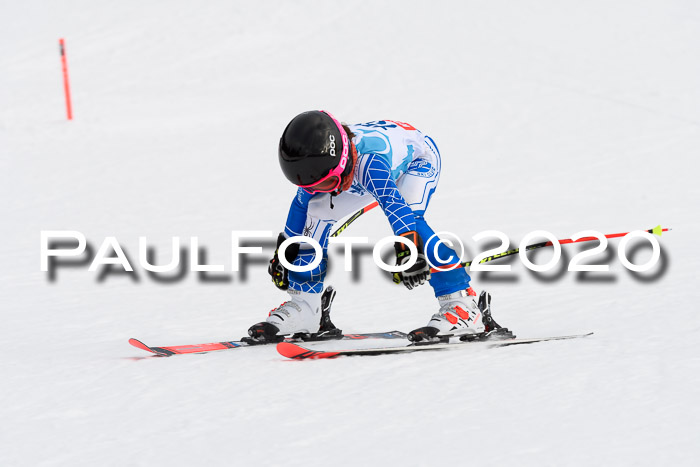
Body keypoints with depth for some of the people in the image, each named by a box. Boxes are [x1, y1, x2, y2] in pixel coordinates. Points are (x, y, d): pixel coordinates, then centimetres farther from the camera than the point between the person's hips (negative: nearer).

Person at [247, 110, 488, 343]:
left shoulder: (369, 162, -45)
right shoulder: (320, 163, -22)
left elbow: (392, 201, -60)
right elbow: (301, 203, -3)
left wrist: (408, 249, -73)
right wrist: (286, 247, 5)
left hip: (419, 158, -7)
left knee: (408, 217, -35)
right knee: (317, 211, -5)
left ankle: (461, 304, -36)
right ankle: (304, 305, 5)